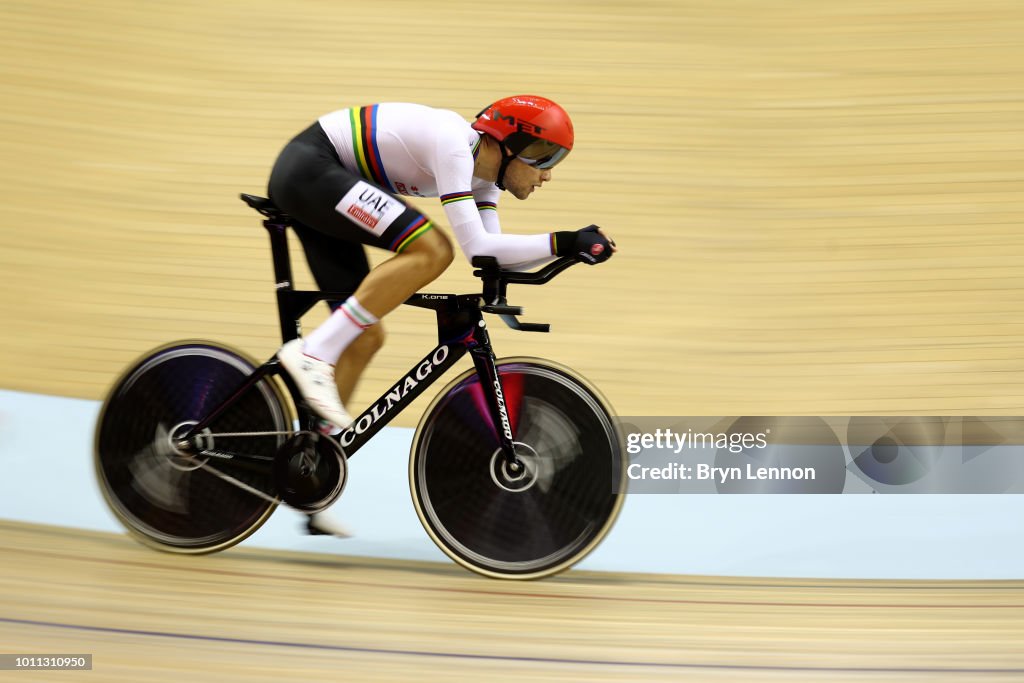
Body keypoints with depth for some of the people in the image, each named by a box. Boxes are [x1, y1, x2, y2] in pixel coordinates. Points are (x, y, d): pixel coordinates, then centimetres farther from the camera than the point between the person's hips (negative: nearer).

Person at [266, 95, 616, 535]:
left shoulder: (482, 172, 6)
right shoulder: (454, 144, -22)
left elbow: (494, 256, 1)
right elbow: (476, 247, -28)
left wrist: (570, 247, -8)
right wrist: (562, 242, -26)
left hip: (308, 184, 10)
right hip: (309, 167, -10)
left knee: (365, 337, 6)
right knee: (431, 250, -26)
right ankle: (314, 353, -22)